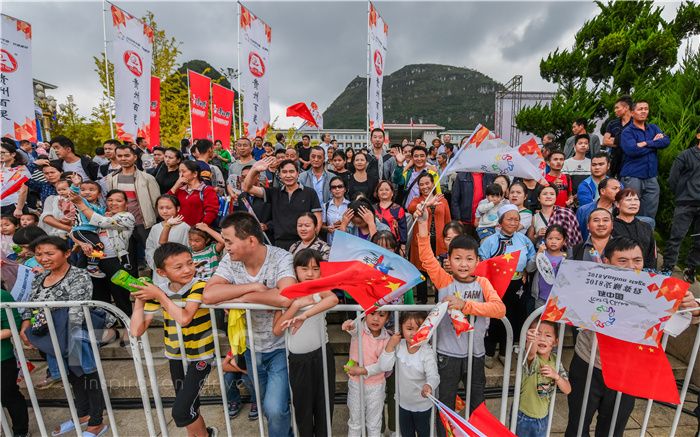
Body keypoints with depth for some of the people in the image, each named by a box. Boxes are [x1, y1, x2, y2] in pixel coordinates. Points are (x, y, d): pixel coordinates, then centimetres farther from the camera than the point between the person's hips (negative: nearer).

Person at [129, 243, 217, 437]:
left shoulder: (199, 286, -21)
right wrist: (139, 300, -14)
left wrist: (160, 296, -25)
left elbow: (184, 318, -34)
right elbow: (136, 331, -9)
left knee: (181, 412, -8)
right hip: (175, 357, 5)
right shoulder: (157, 293, -6)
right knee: (189, 407, 20)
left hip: (200, 356, -5)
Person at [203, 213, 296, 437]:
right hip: (252, 347, 5)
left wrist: (244, 297, -28)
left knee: (274, 409, -9)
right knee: (267, 406, 22)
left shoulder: (281, 258, -25)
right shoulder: (230, 260, -11)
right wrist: (253, 286, -27)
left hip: (281, 347, -5)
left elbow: (285, 297, -42)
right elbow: (209, 295, -23)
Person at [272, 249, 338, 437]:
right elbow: (277, 330, -12)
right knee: (302, 404, 19)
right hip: (297, 358, 1)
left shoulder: (320, 290, -7)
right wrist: (296, 304, -21)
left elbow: (333, 299, -33)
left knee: (324, 401, 16)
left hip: (321, 354, -1)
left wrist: (305, 315, -40)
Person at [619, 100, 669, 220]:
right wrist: (654, 143, -5)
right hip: (632, 177, -6)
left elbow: (666, 141, -1)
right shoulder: (627, 131, -3)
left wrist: (646, 143, -13)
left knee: (650, 215, 11)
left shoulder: (653, 128, 15)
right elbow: (632, 150, -18)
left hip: (651, 178, 6)